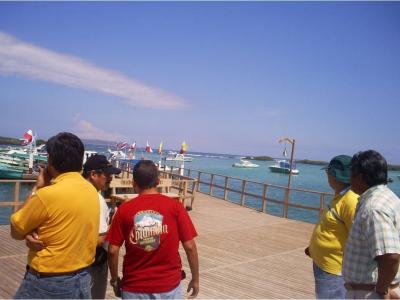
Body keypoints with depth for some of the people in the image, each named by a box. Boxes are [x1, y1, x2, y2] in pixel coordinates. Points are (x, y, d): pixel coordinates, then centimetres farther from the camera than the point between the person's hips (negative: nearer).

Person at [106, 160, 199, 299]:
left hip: (134, 286, 0)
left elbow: (113, 250, -5)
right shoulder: (175, 206, -9)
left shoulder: (124, 209, -7)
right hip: (168, 284, 0)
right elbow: (189, 246, -9)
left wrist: (115, 279, 10)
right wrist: (195, 278, 4)